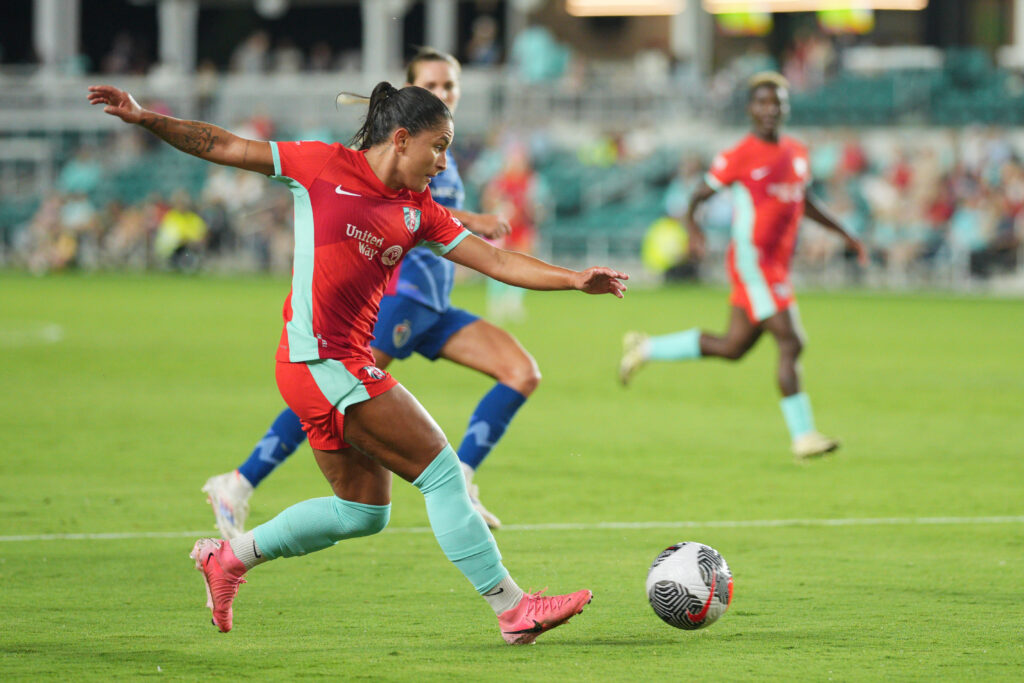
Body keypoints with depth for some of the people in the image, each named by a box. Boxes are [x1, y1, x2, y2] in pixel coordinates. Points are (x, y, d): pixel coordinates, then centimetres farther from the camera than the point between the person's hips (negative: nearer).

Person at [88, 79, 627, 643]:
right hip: (321, 359, -9)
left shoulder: (419, 212, 14)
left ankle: (229, 557, 27)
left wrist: (574, 279, 2)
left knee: (365, 511, 15)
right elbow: (221, 147, 2)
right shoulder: (326, 166, -3)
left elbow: (497, 261, 12)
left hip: (349, 365, 9)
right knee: (441, 471, -8)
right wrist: (144, 118, -4)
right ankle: (512, 608, -4)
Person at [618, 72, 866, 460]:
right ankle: (803, 436, -10)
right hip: (752, 261, -8)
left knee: (733, 348, 14)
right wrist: (692, 227, -26)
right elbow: (699, 195, -6)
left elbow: (805, 203, 28)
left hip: (777, 265, 8)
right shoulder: (739, 156, -9)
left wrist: (845, 235, 28)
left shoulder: (797, 154, 13)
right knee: (791, 342, -14)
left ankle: (645, 348, 30)